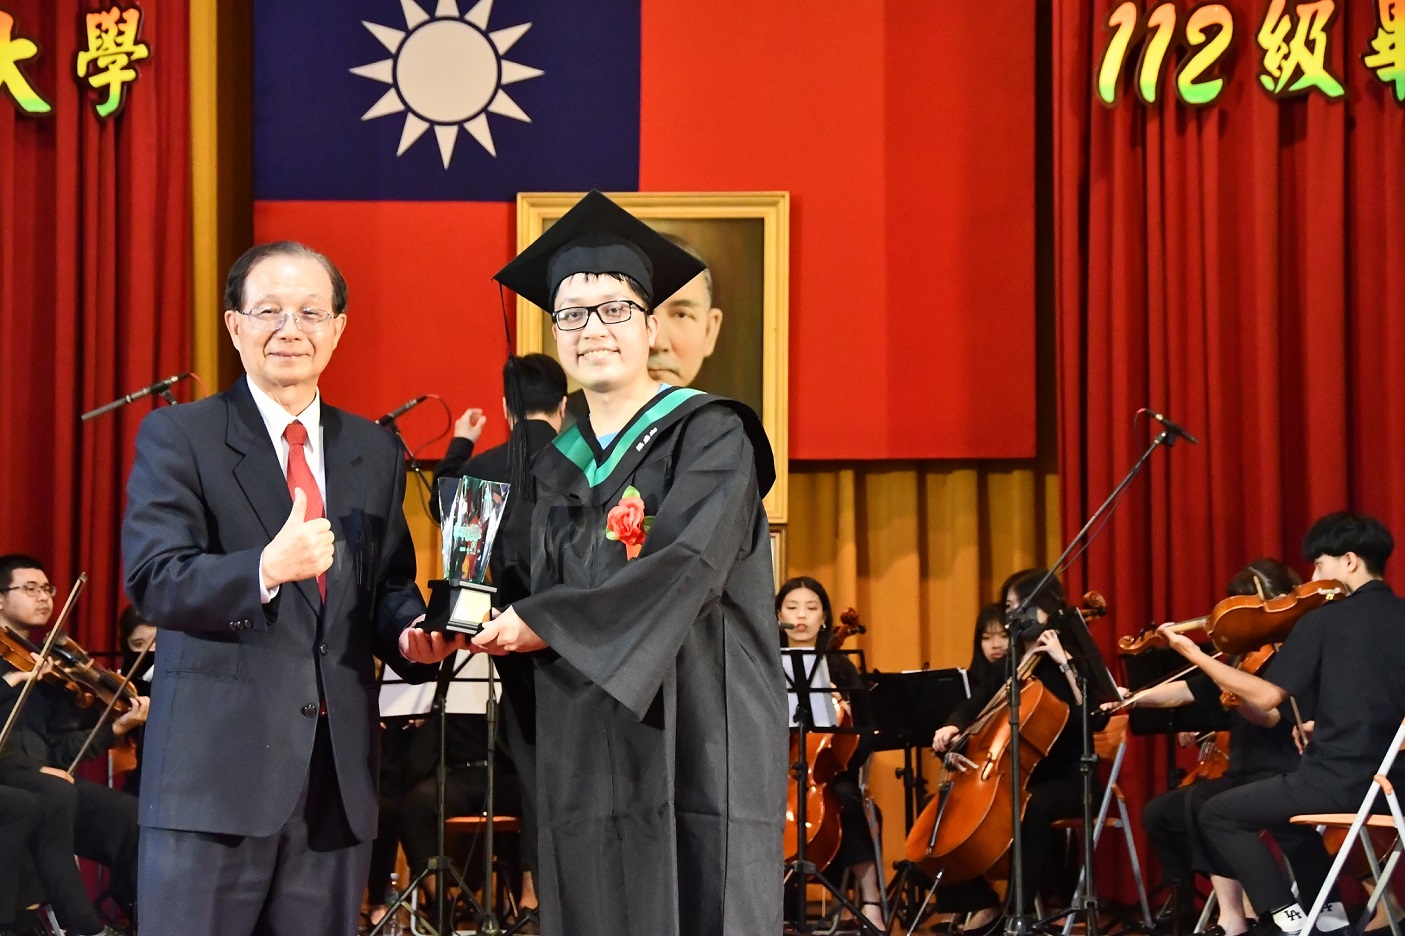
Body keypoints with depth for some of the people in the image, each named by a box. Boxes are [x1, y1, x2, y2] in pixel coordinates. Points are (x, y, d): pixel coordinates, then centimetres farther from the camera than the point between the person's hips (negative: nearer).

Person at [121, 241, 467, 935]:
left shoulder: (375, 452, 15)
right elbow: (153, 581, -12)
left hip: (339, 773, 5)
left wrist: (409, 633, -4)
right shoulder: (177, 437, -1)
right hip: (216, 769, -4)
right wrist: (266, 568, -30)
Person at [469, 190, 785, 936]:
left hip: (695, 743, -5)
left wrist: (545, 623, -14)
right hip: (585, 757, 5)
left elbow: (688, 565, -16)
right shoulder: (557, 469, 17)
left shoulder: (710, 437, -2)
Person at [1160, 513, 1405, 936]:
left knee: (1217, 815, 10)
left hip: (1343, 780, -7)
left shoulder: (1323, 621, -8)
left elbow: (1267, 696, -8)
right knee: (1284, 805, 35)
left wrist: (1195, 654, 0)